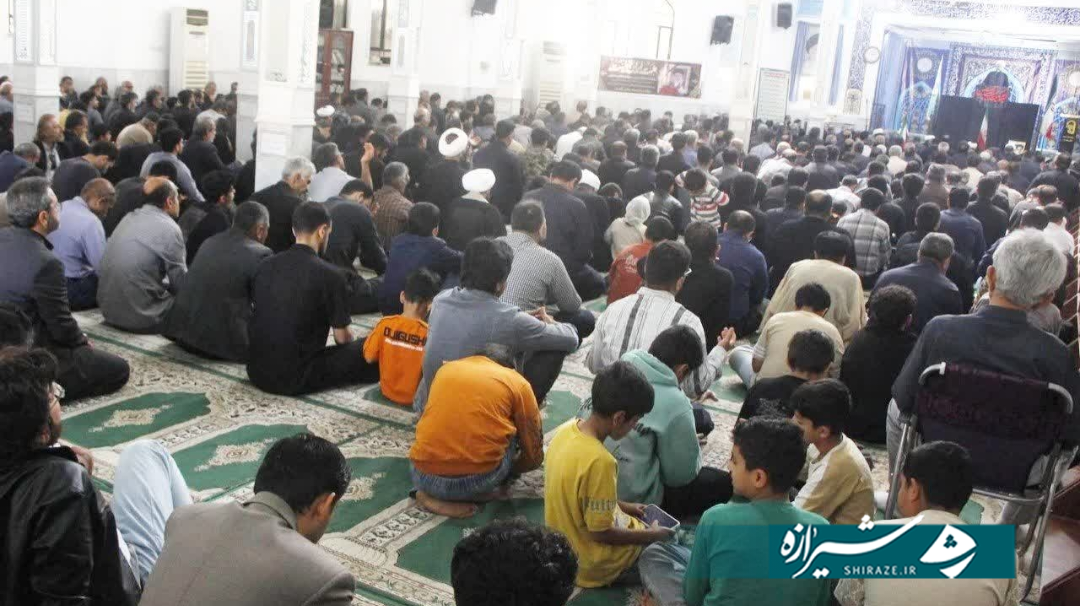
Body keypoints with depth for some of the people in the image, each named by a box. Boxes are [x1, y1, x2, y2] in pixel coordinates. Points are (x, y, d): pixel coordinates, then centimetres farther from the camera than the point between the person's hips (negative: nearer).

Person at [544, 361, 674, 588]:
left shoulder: (568, 429, -9)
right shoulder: (599, 461, -35)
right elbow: (601, 533, -24)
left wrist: (622, 506, 11)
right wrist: (650, 535, -10)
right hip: (590, 563, -8)